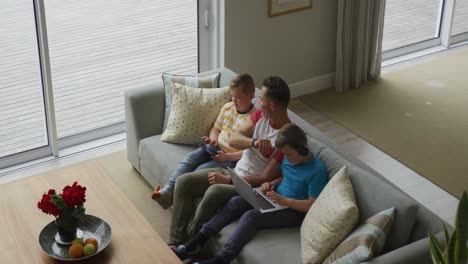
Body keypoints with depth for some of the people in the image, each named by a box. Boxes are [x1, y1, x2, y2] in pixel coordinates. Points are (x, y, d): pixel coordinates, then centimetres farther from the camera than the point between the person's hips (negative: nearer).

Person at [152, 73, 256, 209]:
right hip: (215, 147, 7)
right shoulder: (227, 107, 7)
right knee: (189, 159, -17)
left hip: (232, 158, -7)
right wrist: (213, 138, -1)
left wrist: (227, 157, -22)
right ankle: (169, 190, -29)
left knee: (202, 170, -26)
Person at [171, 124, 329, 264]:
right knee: (236, 202, -12)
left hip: (294, 210, -8)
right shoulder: (289, 159, 5)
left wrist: (284, 201, -25)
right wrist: (271, 184, 2)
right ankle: (195, 243, -17)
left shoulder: (317, 171, -20)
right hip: (276, 198, 8)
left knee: (250, 217, -29)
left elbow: (314, 205, -21)